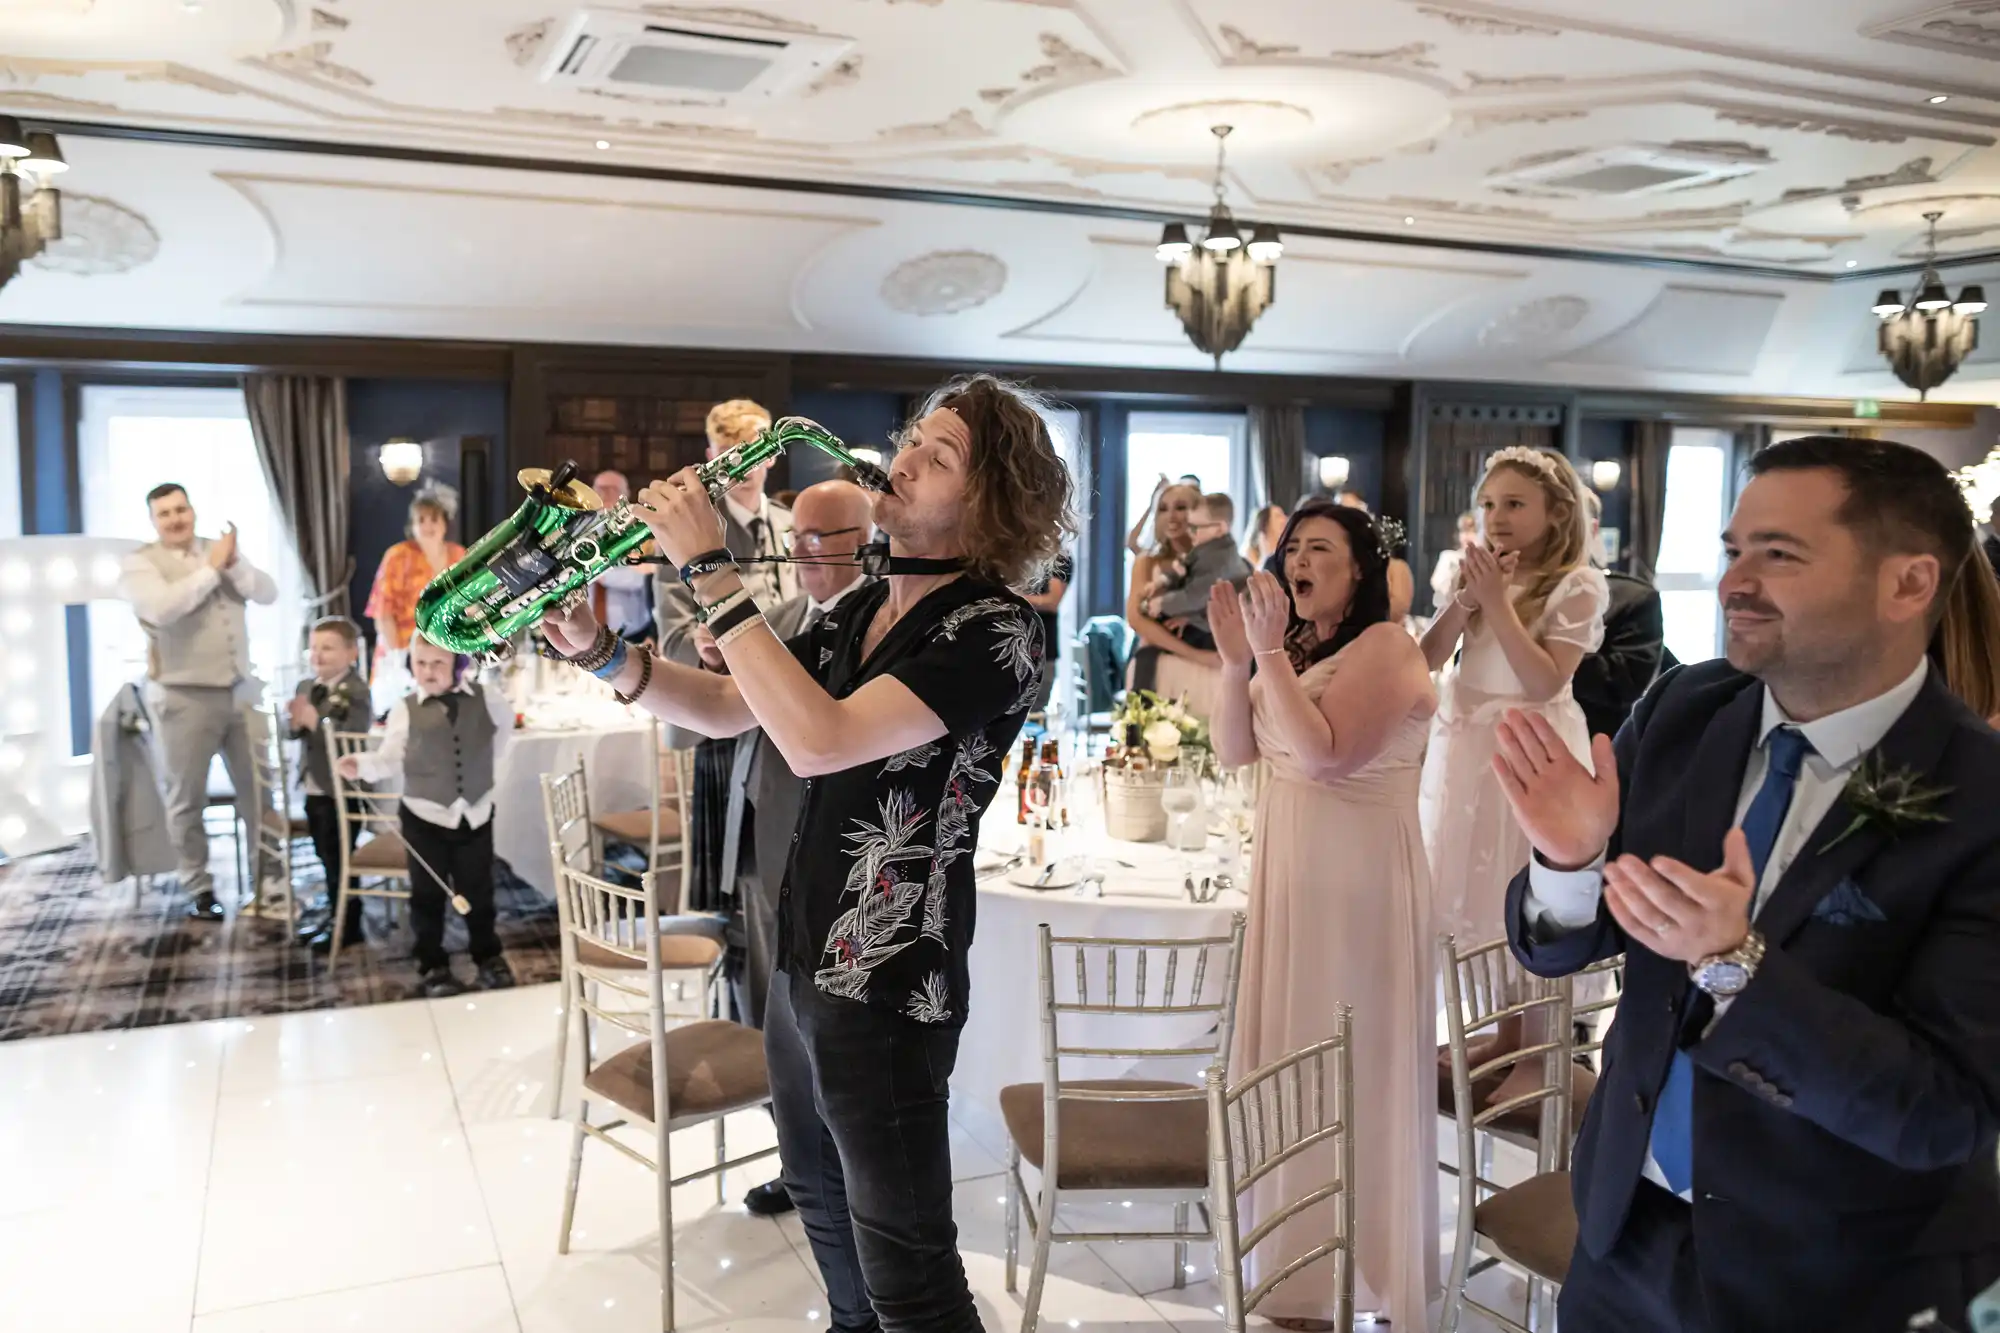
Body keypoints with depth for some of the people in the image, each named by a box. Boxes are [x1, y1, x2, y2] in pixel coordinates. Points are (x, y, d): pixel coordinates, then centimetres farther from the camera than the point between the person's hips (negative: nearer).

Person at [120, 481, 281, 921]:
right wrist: (210, 568, -14)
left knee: (257, 788, 8)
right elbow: (162, 608, -22)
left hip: (242, 690, 4)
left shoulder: (221, 549, 12)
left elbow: (268, 593, 3)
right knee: (187, 798, 5)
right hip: (183, 696, -4)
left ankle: (269, 877, 19)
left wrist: (234, 564, -13)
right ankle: (198, 888, 17)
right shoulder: (139, 564, -3)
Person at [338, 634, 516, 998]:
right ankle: (433, 966, 22)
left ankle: (489, 957, 30)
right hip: (425, 816, -1)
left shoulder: (488, 700, -5)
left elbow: (505, 723, 15)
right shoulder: (406, 710, -8)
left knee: (478, 892, 13)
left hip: (476, 812, 1)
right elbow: (391, 760, -5)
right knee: (428, 895, 8)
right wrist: (363, 765, -25)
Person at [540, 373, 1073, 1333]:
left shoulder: (994, 630, -20)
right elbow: (728, 709, 11)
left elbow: (818, 741, -31)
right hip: (803, 958, 9)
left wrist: (709, 571, -27)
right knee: (821, 1204, 27)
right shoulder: (863, 608, 7)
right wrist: (603, 652, -5)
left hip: (886, 984, -9)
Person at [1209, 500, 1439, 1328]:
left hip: (1359, 876, -8)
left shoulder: (1386, 645, -12)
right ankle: (1306, 1262, 29)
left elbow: (1322, 753, -24)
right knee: (1294, 1061, 14)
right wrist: (1236, 659, -6)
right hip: (1289, 868, 8)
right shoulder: (1300, 648, 11)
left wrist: (1270, 652, -22)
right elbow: (1235, 750, 6)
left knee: (1353, 1067, 3)